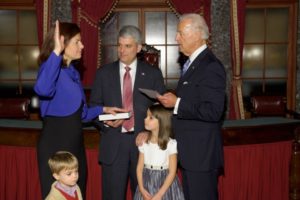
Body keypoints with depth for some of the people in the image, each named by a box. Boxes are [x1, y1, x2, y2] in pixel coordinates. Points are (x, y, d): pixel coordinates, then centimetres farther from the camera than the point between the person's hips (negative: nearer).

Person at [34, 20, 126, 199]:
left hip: (75, 143, 9)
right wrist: (56, 51, -36)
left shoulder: (73, 72, 12)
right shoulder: (51, 67, -12)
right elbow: (43, 89, -39)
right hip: (55, 144, -8)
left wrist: (103, 109, 11)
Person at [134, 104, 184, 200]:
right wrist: (142, 189, -11)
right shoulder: (144, 143, 2)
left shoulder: (171, 144, -11)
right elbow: (139, 168, 2)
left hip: (165, 186, -3)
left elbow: (172, 172, -12)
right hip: (147, 185, 4)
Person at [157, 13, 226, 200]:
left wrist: (177, 103, -19)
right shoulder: (194, 63, 15)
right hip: (190, 152, 10)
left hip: (201, 154, -10)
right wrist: (175, 99, 4)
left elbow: (212, 111, -25)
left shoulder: (211, 67, -17)